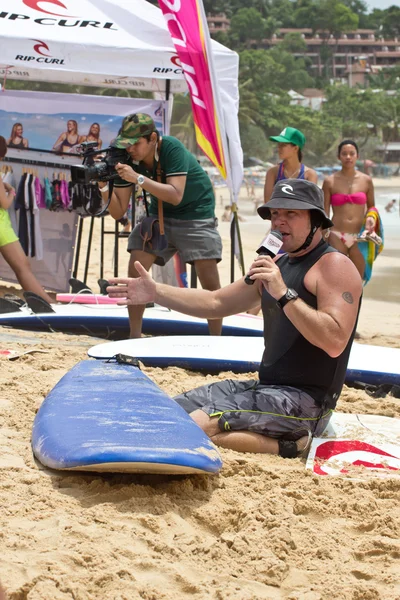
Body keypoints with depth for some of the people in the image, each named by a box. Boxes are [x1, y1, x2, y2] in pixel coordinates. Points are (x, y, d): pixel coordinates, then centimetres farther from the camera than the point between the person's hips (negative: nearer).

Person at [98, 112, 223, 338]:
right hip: (160, 214, 5)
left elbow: (176, 195, -37)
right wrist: (104, 186, -30)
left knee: (210, 279, -12)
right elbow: (118, 212, -12)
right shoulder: (128, 159, -13)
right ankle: (135, 337, 3)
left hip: (195, 212, -5)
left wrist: (138, 178, -42)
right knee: (136, 269, -7)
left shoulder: (172, 148, -27)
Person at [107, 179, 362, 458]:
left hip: (305, 401, -10)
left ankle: (285, 445, -9)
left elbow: (335, 343, -26)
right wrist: (156, 293, 10)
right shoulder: (277, 264, 15)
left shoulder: (334, 265, -12)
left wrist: (284, 294, -29)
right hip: (266, 388, 10)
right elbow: (216, 303, 20)